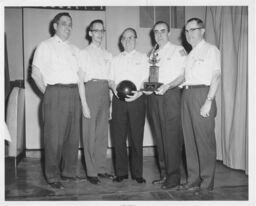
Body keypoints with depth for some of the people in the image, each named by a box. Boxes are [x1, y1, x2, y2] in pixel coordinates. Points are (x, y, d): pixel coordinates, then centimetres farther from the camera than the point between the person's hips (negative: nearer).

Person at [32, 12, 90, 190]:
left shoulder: (74, 49, 18)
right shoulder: (45, 46, 5)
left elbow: (79, 76, 13)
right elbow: (36, 73, -1)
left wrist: (83, 101, 7)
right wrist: (48, 93, -2)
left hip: (73, 94, 5)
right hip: (55, 93, -5)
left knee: (73, 136, 7)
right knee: (54, 137, -2)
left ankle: (69, 172, 21)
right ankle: (53, 177, 10)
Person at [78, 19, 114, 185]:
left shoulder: (108, 55, 20)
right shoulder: (84, 53, 6)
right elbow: (80, 77, -1)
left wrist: (112, 93, 6)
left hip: (105, 91, 5)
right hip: (91, 89, -5)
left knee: (103, 132, 7)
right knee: (90, 132, -5)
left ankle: (101, 168, 16)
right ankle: (91, 171, 2)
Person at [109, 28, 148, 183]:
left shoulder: (142, 57, 11)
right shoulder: (116, 59, 18)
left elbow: (146, 80, 3)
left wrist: (139, 92, -14)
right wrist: (115, 89, -6)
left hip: (136, 99, -2)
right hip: (119, 100, 2)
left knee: (137, 137, -1)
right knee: (119, 137, 2)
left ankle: (137, 173, 9)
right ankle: (121, 172, 13)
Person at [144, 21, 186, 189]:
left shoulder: (178, 50, 4)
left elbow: (184, 74, -6)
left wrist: (167, 86, -19)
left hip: (171, 95, -6)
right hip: (154, 97, 6)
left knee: (172, 136, -7)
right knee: (159, 137, 7)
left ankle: (174, 177, 1)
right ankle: (164, 173, 17)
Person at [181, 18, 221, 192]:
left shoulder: (211, 50, 2)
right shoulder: (190, 54, 22)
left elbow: (216, 77, -8)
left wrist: (208, 102, -17)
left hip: (202, 94, -7)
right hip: (187, 95, 7)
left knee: (205, 138, -4)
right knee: (189, 138, 7)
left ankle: (207, 182, 6)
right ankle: (194, 179, 16)